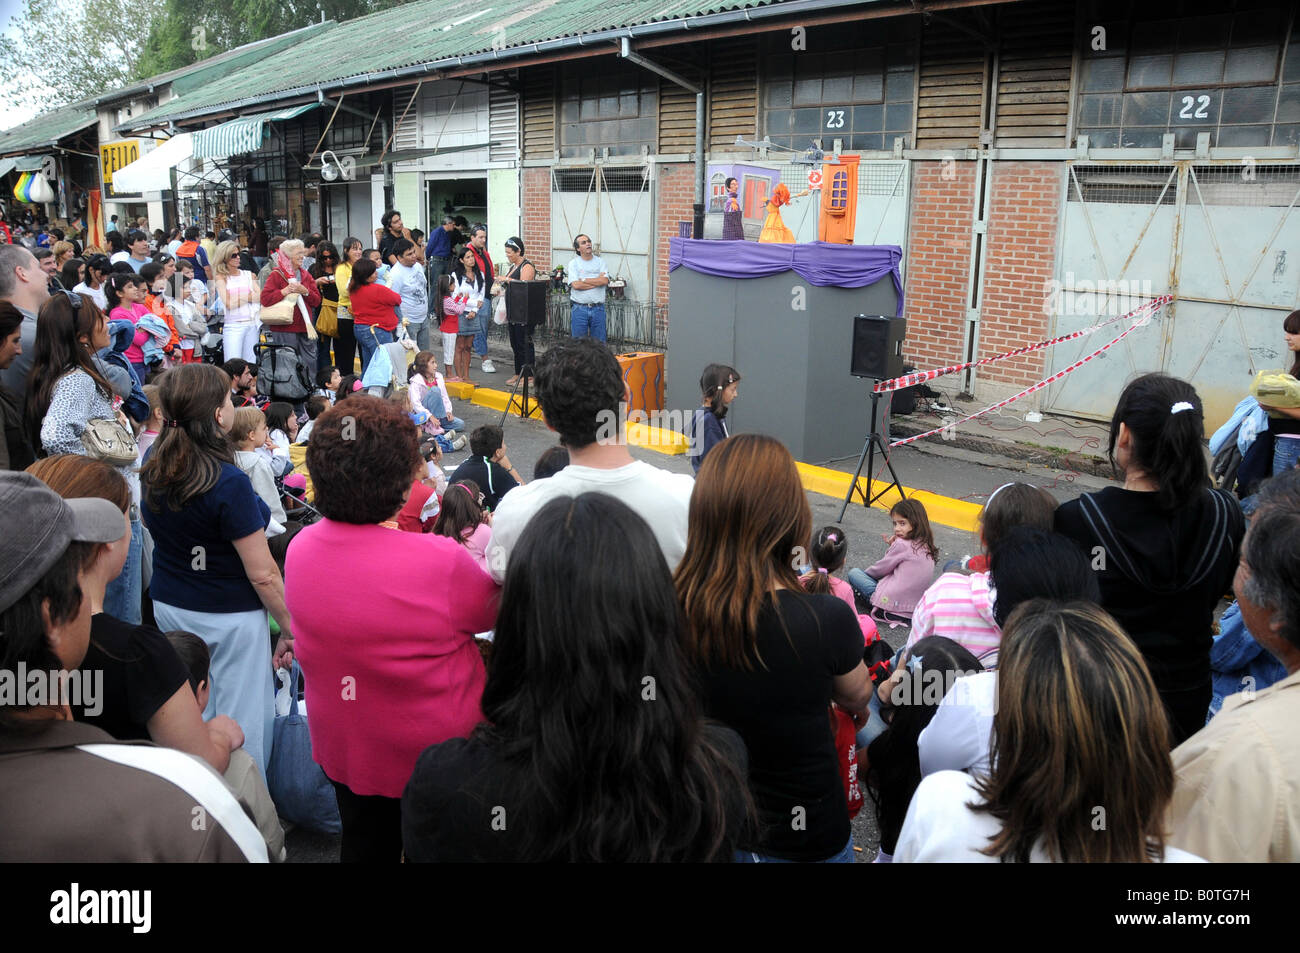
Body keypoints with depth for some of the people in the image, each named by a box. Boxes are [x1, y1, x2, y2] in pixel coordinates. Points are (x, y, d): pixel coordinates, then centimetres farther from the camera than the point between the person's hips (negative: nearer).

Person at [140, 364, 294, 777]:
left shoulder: (153, 471, -3)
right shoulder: (228, 483, -24)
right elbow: (262, 574, -20)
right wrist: (290, 627, -11)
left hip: (168, 605, 8)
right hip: (229, 618, -7)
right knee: (242, 725, 6)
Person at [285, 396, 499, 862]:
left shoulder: (300, 548, -14)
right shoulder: (442, 562, -32)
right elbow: (495, 609, -12)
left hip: (341, 750, 5)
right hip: (436, 753, -5)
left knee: (365, 845, 28)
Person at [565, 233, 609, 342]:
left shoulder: (600, 261, 8)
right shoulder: (573, 263, 2)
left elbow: (605, 280, -8)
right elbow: (576, 285, -12)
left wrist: (584, 280, -9)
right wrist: (597, 281, -7)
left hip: (598, 308, 2)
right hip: (580, 308, -2)